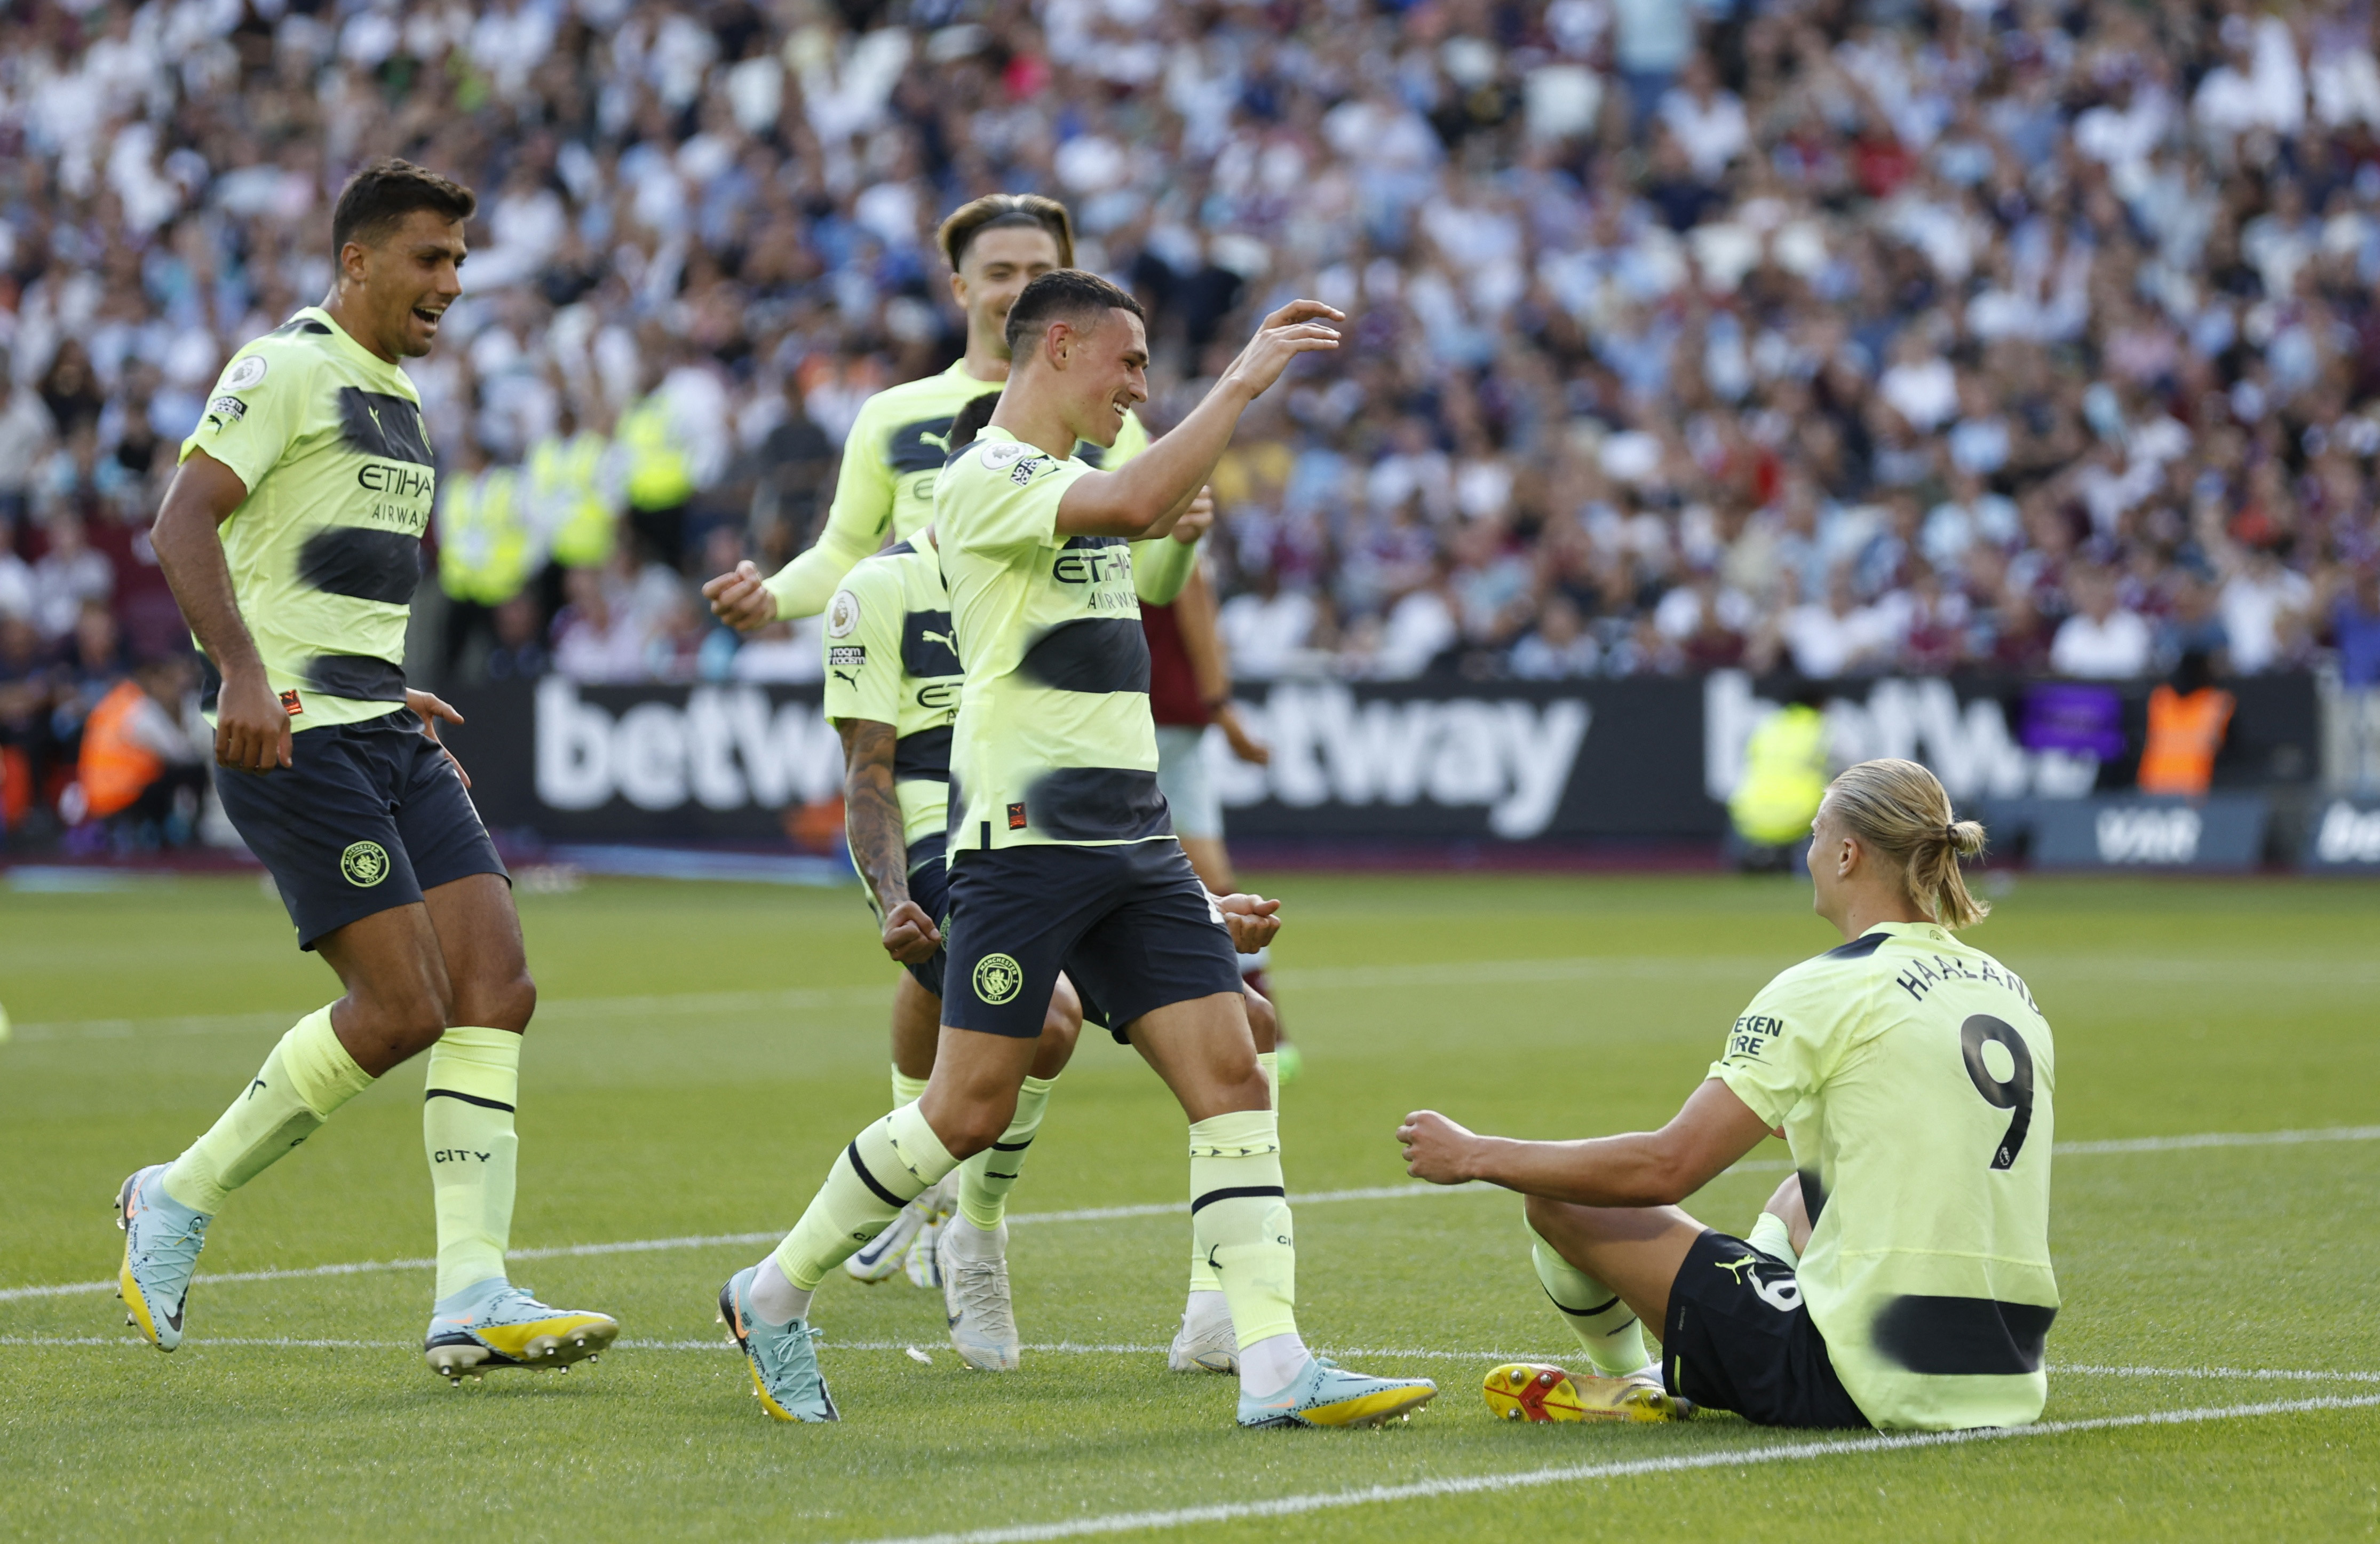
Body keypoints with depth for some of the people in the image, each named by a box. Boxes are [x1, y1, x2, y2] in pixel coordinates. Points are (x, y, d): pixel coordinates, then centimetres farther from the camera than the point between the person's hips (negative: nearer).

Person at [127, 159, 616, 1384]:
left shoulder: (395, 398, 20)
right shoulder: (286, 370, -8)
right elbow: (184, 518, -18)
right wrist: (241, 672, -30)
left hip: (382, 733, 9)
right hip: (290, 734, -9)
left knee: (496, 986, -5)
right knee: (402, 1006, -14)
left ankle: (472, 1301, -7)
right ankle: (178, 1203, 4)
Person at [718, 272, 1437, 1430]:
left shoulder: (1069, 486, 21)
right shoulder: (986, 479, -10)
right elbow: (1136, 503, -27)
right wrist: (1242, 380, -21)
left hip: (1132, 843, 9)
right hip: (1024, 842, -9)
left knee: (1231, 1075, -6)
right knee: (971, 1110, -6)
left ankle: (1275, 1367, -13)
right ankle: (773, 1297, 13)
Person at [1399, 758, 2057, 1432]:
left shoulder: (1826, 992, -9)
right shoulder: (2010, 993, 12)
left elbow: (1667, 1166, -14)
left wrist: (1474, 1156, -3)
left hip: (1861, 1386, -8)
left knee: (1559, 1199, 8)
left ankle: (1628, 1381, 36)